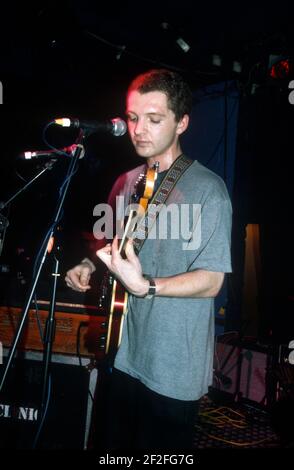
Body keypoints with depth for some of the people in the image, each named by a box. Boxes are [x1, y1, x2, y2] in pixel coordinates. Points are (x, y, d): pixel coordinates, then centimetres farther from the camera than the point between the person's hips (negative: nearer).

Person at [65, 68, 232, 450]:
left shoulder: (207, 189, -15)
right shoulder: (126, 183, 6)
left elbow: (211, 281, -17)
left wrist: (146, 286, -31)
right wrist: (90, 266, -1)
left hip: (174, 371, -6)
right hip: (123, 357, 6)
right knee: (117, 444, 22)